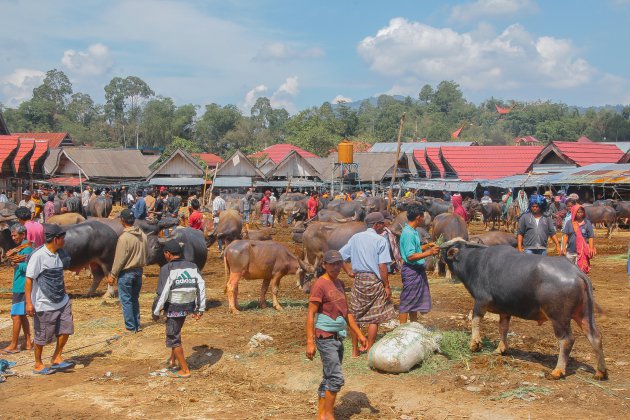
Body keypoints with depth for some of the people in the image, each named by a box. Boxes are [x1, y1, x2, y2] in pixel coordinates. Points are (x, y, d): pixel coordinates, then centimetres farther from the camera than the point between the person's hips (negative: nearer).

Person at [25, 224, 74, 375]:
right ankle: (38, 365, 21)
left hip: (61, 301, 7)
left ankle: (56, 358, 21)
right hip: (44, 304, -7)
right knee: (42, 336, 4)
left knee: (66, 329, 5)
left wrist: (65, 296, 21)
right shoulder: (38, 256, -16)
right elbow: (29, 280, -15)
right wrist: (29, 302, -19)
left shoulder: (60, 254, 7)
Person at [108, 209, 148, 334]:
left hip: (126, 273, -7)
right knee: (135, 299, 17)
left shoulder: (124, 237, -20)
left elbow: (119, 259, -17)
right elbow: (145, 254, 11)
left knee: (126, 300, 3)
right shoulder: (142, 235, 2)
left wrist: (112, 275, -9)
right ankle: (137, 325, 22)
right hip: (138, 271, 7)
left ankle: (130, 327, 7)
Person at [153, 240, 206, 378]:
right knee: (176, 332, 27)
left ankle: (184, 370, 12)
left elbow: (162, 293, -17)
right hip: (188, 306, 6)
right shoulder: (192, 267, 3)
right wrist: (200, 308, 6)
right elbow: (201, 286, 0)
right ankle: (173, 359, 35)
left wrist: (156, 312, -7)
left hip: (174, 308, -6)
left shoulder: (167, 269, -13)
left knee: (173, 339, 7)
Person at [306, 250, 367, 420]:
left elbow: (346, 312, 19)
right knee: (336, 379, -8)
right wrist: (310, 342, -21)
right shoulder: (320, 285, -13)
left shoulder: (339, 283, 13)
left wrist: (359, 334, 17)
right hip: (326, 338, -9)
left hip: (338, 338, 9)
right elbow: (311, 315, -16)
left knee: (329, 378, 14)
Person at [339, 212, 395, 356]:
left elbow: (340, 255, 7)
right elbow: (382, 266, -14)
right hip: (375, 280, -5)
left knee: (355, 315, 13)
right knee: (374, 317, 4)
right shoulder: (380, 240, -8)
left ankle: (355, 350, 21)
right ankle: (370, 351, 7)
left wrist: (349, 272, 11)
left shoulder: (356, 238, 8)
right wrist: (387, 286, -9)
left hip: (358, 280, 5)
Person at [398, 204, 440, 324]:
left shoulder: (413, 231, 10)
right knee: (406, 302, -1)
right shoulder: (408, 233, -21)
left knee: (415, 300, 18)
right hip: (411, 270, -10)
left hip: (418, 270, 10)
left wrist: (427, 246, 13)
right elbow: (410, 256, -25)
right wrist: (429, 253, -24)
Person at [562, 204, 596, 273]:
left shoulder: (587, 223, 0)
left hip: (582, 252, -2)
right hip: (570, 251, 2)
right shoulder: (569, 223, 3)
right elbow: (565, 235, 2)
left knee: (581, 269, -1)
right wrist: (564, 247, -6)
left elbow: (590, 237, 0)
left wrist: (591, 249, -6)